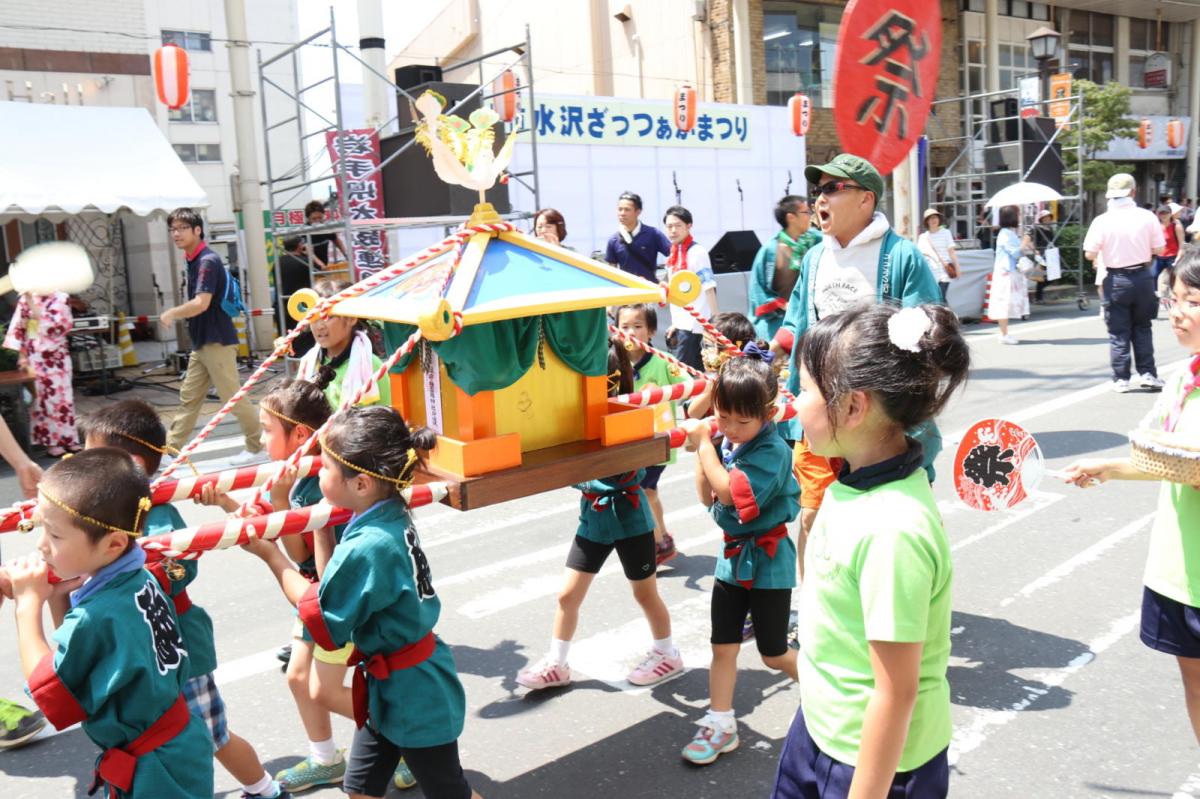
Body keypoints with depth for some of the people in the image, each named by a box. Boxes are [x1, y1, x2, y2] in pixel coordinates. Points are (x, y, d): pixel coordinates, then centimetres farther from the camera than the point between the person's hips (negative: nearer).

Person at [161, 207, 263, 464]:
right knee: (188, 397, 11)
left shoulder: (208, 261, -16)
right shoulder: (193, 260, 13)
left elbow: (201, 304, -24)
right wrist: (176, 315, 13)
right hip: (201, 342, 9)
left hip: (217, 342, -9)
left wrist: (170, 314, -11)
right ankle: (169, 449, 16)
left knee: (232, 397, -2)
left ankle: (257, 445, 9)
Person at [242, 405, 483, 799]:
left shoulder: (368, 547, -32)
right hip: (392, 689, 9)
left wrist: (270, 555, -15)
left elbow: (324, 624, -18)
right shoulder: (390, 517, -5)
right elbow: (336, 584, 4)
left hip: (415, 698, -9)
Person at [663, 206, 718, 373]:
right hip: (681, 323, 8)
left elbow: (709, 287, -14)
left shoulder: (697, 252, -9)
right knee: (695, 370, 11)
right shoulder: (674, 255, 13)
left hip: (693, 323, -8)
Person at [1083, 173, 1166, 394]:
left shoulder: (1102, 221, -11)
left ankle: (1121, 379, 8)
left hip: (1116, 280, -1)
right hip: (1142, 277, 2)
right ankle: (1147, 373, 15)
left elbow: (1090, 254, -10)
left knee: (1118, 333, 6)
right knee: (1142, 328, 17)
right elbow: (1159, 249, -1)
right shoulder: (1147, 217, -7)